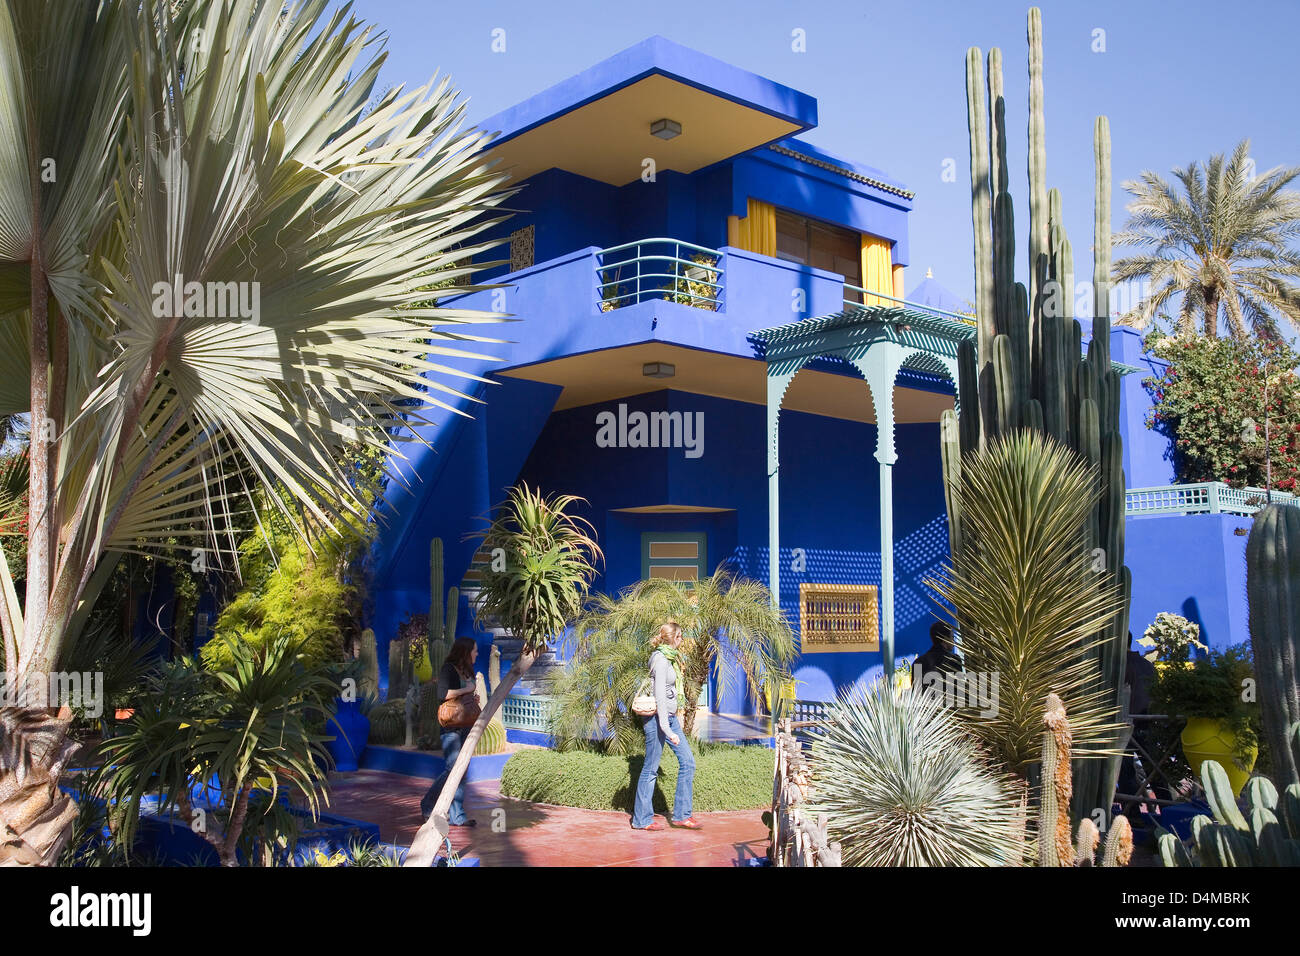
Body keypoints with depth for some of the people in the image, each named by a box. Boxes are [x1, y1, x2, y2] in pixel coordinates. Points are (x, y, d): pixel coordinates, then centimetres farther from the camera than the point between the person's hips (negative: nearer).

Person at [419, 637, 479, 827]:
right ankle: (427, 803, 0)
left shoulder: (466, 671, 17)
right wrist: (466, 690, -16)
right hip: (450, 727, -8)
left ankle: (457, 816, 10)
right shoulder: (448, 669, -10)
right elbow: (443, 694, -24)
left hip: (464, 725, 8)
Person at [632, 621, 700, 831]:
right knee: (651, 768, -1)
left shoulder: (670, 658, 13)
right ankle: (641, 819, 9)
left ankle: (681, 814, 13)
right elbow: (660, 697, -22)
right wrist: (667, 729, -26)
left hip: (670, 717, 10)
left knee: (688, 761, 7)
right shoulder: (661, 660, -16)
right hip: (658, 717, -10)